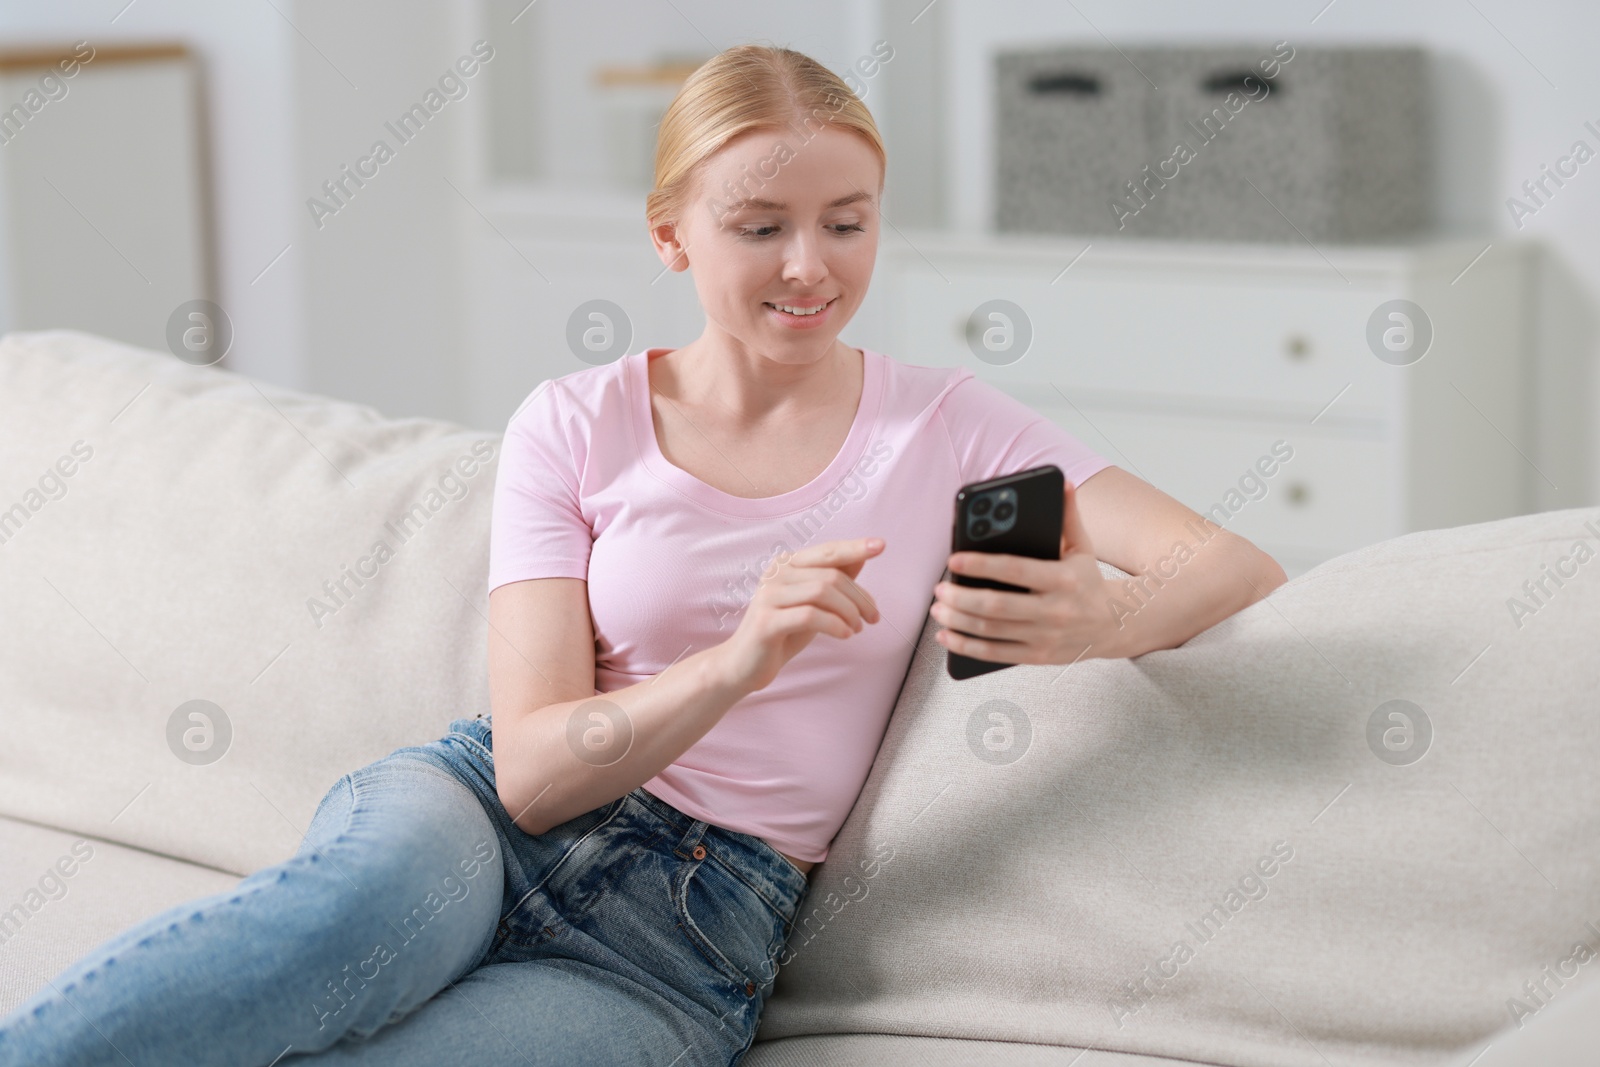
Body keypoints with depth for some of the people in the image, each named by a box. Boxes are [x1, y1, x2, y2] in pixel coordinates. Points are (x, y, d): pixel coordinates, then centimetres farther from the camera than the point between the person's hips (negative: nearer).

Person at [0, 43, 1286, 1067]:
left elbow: (1240, 565, 0)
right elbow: (532, 769, -6)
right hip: (480, 819, 1)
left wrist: (1104, 623, -25)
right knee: (368, 900, -40)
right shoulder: (576, 427, 5)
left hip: (696, 939, 0)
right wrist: (737, 663, -26)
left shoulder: (946, 428, 7)